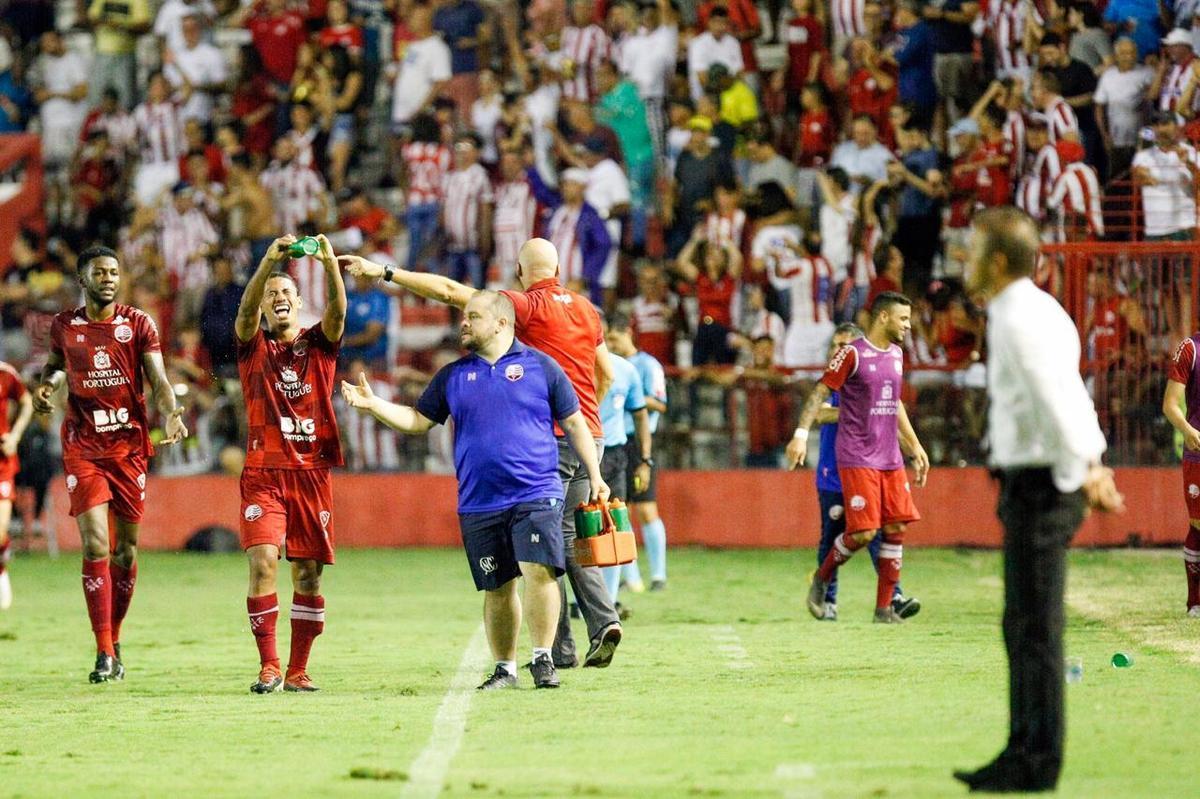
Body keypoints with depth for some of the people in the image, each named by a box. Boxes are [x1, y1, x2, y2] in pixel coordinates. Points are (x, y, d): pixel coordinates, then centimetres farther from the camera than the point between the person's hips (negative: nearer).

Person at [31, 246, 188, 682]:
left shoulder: (138, 325, 0)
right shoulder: (64, 326, 3)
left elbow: (158, 379, -7)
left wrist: (170, 414, -27)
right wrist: (47, 383, -1)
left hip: (129, 445, 1)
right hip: (83, 447, -1)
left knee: (126, 549, 7)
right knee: (95, 545, -12)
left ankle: (114, 638, 25)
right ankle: (104, 653, -12)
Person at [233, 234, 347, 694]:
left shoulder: (319, 344, 10)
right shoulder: (253, 346, 8)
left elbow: (337, 311, -9)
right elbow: (245, 310, -12)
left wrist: (330, 263, -26)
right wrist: (269, 261, -26)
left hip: (312, 471, 1)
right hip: (264, 472, -1)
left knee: (308, 573, 2)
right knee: (262, 562, -15)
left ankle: (298, 671, 9)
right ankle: (269, 668, -12)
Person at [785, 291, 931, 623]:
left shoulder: (896, 354, 13)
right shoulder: (852, 354, -9)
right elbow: (820, 392, -10)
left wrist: (915, 447, 26)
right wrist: (801, 434, -21)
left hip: (890, 458, 7)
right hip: (857, 458, -7)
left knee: (896, 528, 0)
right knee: (863, 532, -12)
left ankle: (884, 606, 6)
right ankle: (821, 578, 12)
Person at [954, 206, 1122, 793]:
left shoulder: (1020, 320, -18)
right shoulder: (1036, 312, 15)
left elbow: (1055, 402, -22)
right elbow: (1067, 397, 17)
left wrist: (1081, 474, -13)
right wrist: (1093, 465, 11)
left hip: (1038, 484, -10)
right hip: (1041, 482, 10)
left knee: (1036, 628, -5)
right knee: (1024, 627, 14)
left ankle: (1038, 765, -1)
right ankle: (1025, 752, 20)